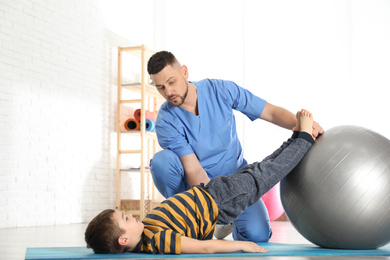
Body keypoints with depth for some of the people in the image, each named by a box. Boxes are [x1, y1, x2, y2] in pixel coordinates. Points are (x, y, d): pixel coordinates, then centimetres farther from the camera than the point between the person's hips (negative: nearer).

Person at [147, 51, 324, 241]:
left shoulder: (220, 90, -14)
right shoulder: (166, 122, -19)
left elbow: (271, 113, -11)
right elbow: (193, 170, -23)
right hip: (198, 184, -1)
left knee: (257, 234, -23)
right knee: (161, 161, -31)